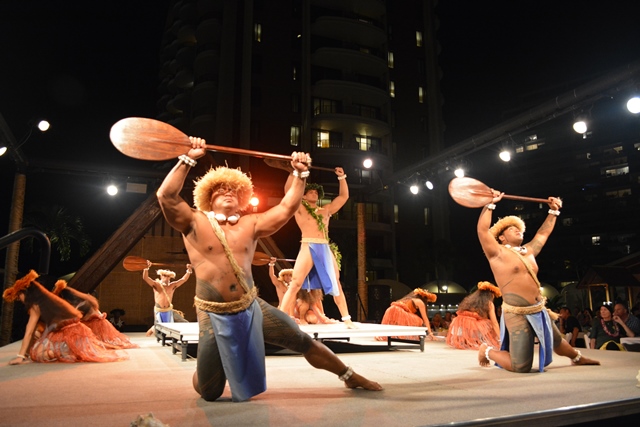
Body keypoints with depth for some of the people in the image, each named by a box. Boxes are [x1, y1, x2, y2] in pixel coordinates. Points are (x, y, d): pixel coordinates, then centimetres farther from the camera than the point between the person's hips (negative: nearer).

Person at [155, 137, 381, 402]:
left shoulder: (250, 224, 6)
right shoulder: (195, 223, -3)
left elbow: (286, 209, 2)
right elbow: (166, 196, -16)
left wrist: (300, 174, -5)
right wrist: (188, 159, -21)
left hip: (251, 307, 3)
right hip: (213, 315, -2)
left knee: (303, 341, 6)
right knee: (209, 392, 4)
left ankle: (350, 377, 26)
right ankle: (203, 376, 43)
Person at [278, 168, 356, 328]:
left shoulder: (326, 210, 23)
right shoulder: (300, 208, 11)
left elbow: (344, 196, 26)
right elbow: (288, 189, -3)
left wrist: (342, 177, 20)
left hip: (326, 249, 5)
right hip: (308, 248, -5)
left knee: (336, 285, 7)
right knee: (295, 284, -12)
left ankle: (347, 319, 14)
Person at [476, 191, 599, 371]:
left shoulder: (529, 250, 13)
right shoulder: (498, 253, -9)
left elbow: (543, 233, 28)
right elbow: (482, 230, -22)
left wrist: (554, 211, 28)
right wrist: (490, 204, -23)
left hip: (539, 311, 8)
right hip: (517, 314, -7)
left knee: (557, 341, 31)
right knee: (521, 368, -11)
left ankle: (577, 358, 62)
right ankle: (487, 351, 13)